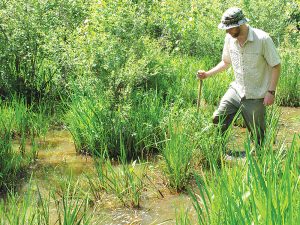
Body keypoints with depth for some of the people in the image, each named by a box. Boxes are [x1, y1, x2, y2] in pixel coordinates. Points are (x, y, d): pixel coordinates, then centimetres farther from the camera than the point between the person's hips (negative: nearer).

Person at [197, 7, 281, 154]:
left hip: (256, 96, -4)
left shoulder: (263, 39, -19)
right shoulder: (230, 39, -3)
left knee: (257, 135, 5)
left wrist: (271, 92, -17)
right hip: (236, 90, 5)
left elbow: (276, 66, -12)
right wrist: (208, 74, 4)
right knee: (217, 120, -4)